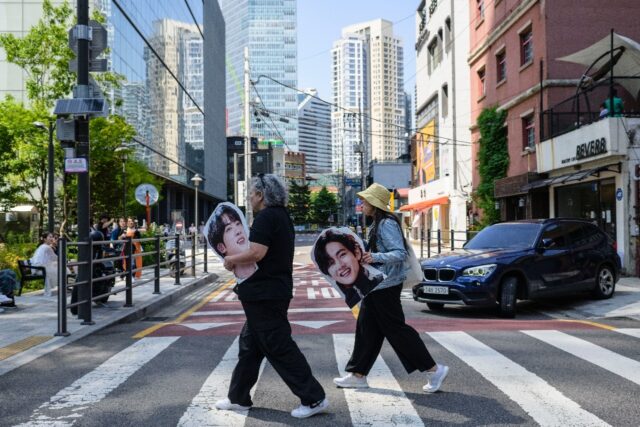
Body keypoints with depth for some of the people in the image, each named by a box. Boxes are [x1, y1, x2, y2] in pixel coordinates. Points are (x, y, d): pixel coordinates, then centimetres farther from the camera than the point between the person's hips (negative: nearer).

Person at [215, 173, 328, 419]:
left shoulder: (266, 217, -16)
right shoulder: (281, 216, 15)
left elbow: (257, 253, -27)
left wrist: (232, 259, -10)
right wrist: (239, 260, 14)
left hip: (264, 294, -10)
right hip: (275, 290, 10)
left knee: (279, 348, -4)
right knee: (250, 344, 16)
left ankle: (314, 398, 2)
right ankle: (238, 398, 26)